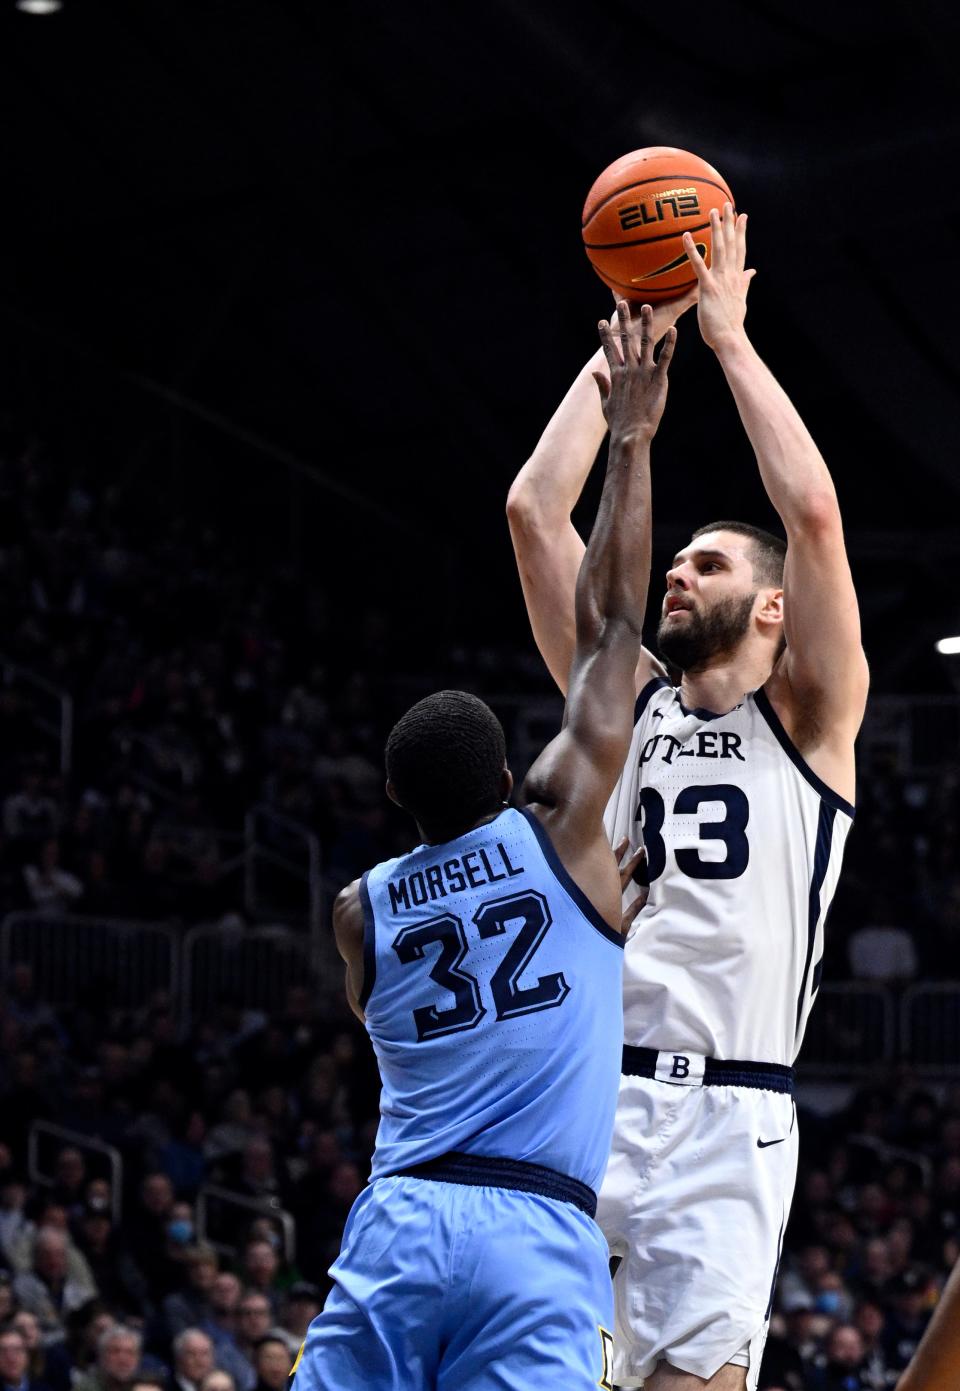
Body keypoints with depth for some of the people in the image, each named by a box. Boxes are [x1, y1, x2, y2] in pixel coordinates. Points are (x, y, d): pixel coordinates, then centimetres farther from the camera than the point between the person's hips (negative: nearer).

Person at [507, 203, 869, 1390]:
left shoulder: (808, 714, 10)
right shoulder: (626, 702, 19)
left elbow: (814, 511, -5)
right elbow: (534, 512, 13)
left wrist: (728, 332, 1)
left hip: (726, 1119, -3)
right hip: (583, 1095, 3)